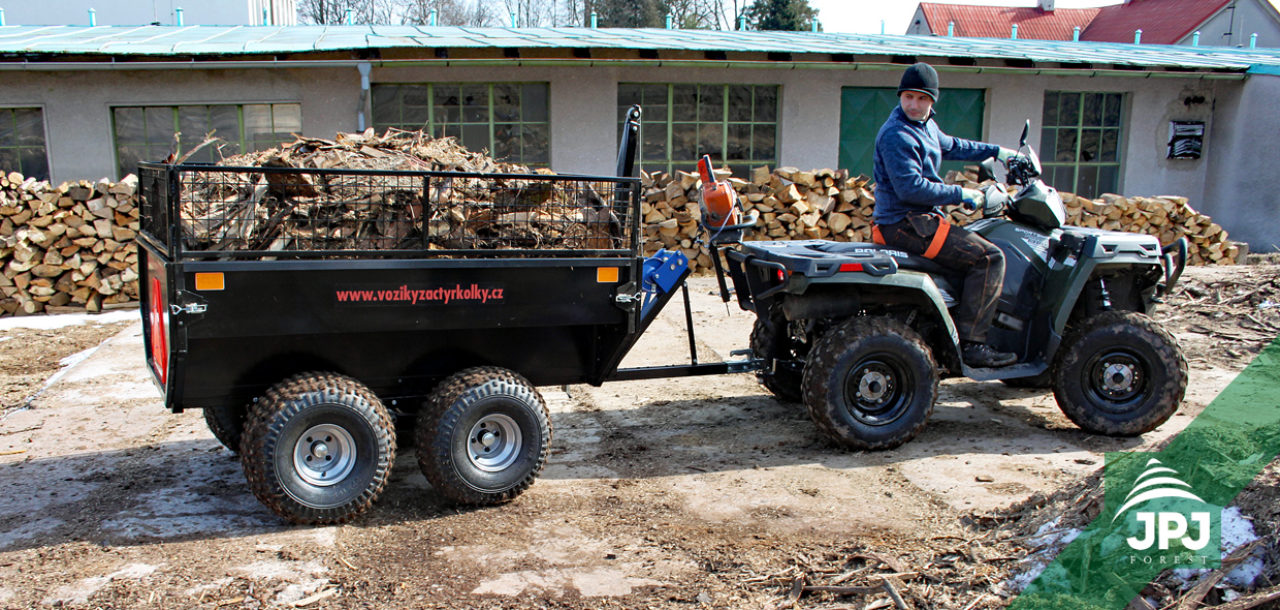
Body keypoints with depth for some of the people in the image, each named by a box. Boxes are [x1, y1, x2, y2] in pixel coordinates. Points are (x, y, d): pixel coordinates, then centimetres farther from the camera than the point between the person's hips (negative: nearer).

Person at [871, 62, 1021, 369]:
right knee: (989, 258, -15)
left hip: (915, 219, 11)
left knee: (976, 245, 30)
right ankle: (971, 343, -14)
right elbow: (910, 188, -25)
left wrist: (996, 151, 33)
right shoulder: (896, 134, -19)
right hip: (907, 223, -11)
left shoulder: (925, 125, 13)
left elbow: (951, 146, 33)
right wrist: (960, 194, -17)